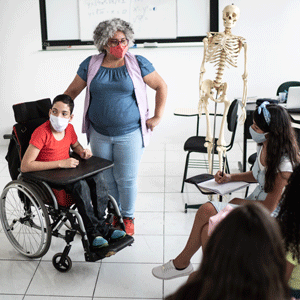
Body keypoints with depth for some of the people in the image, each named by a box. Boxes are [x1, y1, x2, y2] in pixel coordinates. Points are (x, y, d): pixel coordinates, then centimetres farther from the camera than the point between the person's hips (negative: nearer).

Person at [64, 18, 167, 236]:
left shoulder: (138, 64, -3)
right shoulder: (91, 65, 4)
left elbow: (161, 87, 3)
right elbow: (72, 91, 12)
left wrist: (157, 116, -2)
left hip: (129, 134, -2)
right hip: (99, 134, 3)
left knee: (127, 179, 2)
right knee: (105, 178, 11)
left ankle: (128, 218, 23)